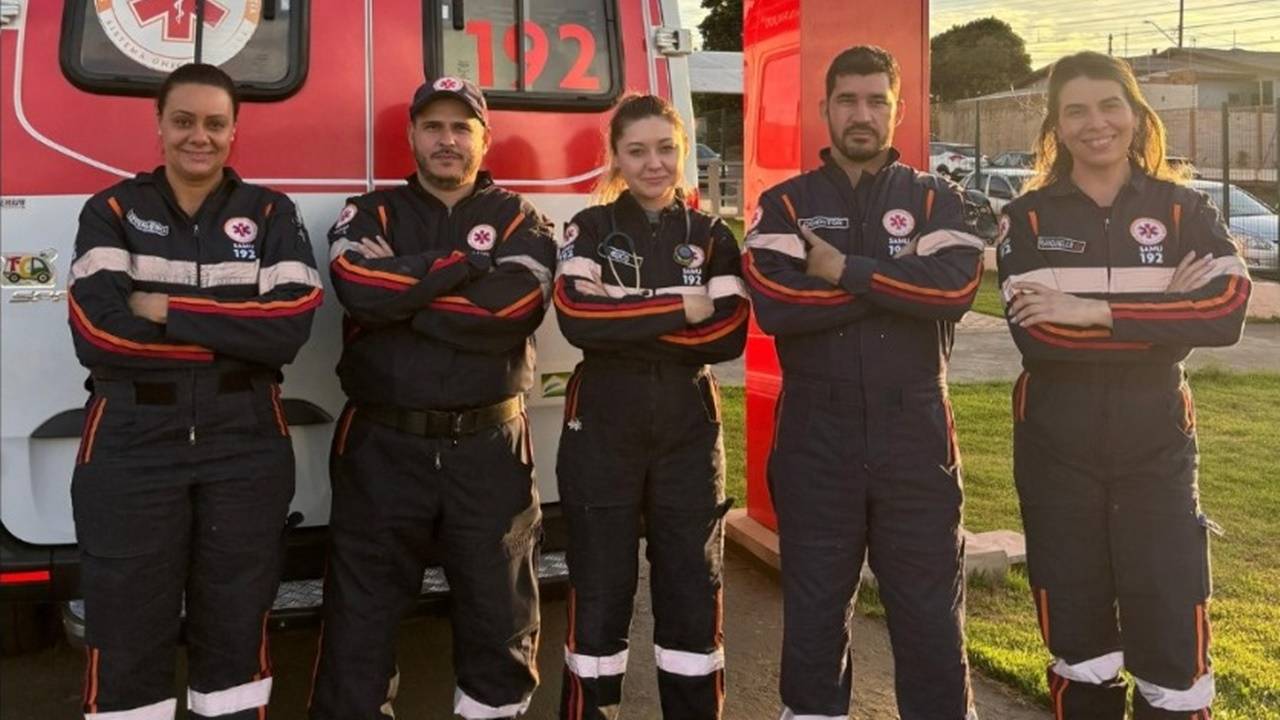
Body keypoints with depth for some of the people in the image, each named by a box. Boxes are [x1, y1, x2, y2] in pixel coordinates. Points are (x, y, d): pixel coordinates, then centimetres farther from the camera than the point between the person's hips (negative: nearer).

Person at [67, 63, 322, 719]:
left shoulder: (271, 214, 6)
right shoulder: (112, 211, 4)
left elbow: (291, 327, -11)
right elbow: (96, 332, -12)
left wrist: (169, 311, -13)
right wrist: (236, 331, -12)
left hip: (245, 444, 1)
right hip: (131, 445, -1)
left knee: (237, 620, 14)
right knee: (127, 631, 7)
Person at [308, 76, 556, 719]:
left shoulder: (519, 220, 7)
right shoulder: (371, 214, 8)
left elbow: (514, 305, -14)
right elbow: (357, 286, -14)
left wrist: (399, 293, -11)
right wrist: (466, 262, -12)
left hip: (488, 447, 0)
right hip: (383, 445, 0)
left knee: (499, 607, 11)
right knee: (362, 613, 7)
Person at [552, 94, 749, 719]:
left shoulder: (712, 236, 7)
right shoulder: (590, 229, 3)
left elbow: (730, 334, -8)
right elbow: (575, 317, -15)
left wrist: (625, 323, -14)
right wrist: (680, 308, -13)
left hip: (689, 431, 2)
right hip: (603, 430, -1)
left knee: (693, 591, 6)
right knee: (598, 593, 4)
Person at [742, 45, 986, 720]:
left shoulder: (935, 199, 7)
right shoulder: (785, 204, 4)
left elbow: (955, 286, -13)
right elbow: (773, 304, -14)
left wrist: (845, 270, -13)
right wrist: (895, 284, -13)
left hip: (915, 438, 0)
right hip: (816, 441, 0)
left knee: (931, 616, 9)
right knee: (813, 616, 12)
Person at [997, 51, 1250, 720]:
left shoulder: (1184, 210, 2)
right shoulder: (1027, 218, 0)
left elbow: (1227, 312, -15)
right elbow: (1034, 333, -15)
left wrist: (1095, 313, -21)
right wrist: (1163, 312, -16)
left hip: (1156, 449, 0)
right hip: (1056, 453, 0)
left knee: (1174, 645, 1)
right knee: (1077, 642, 11)